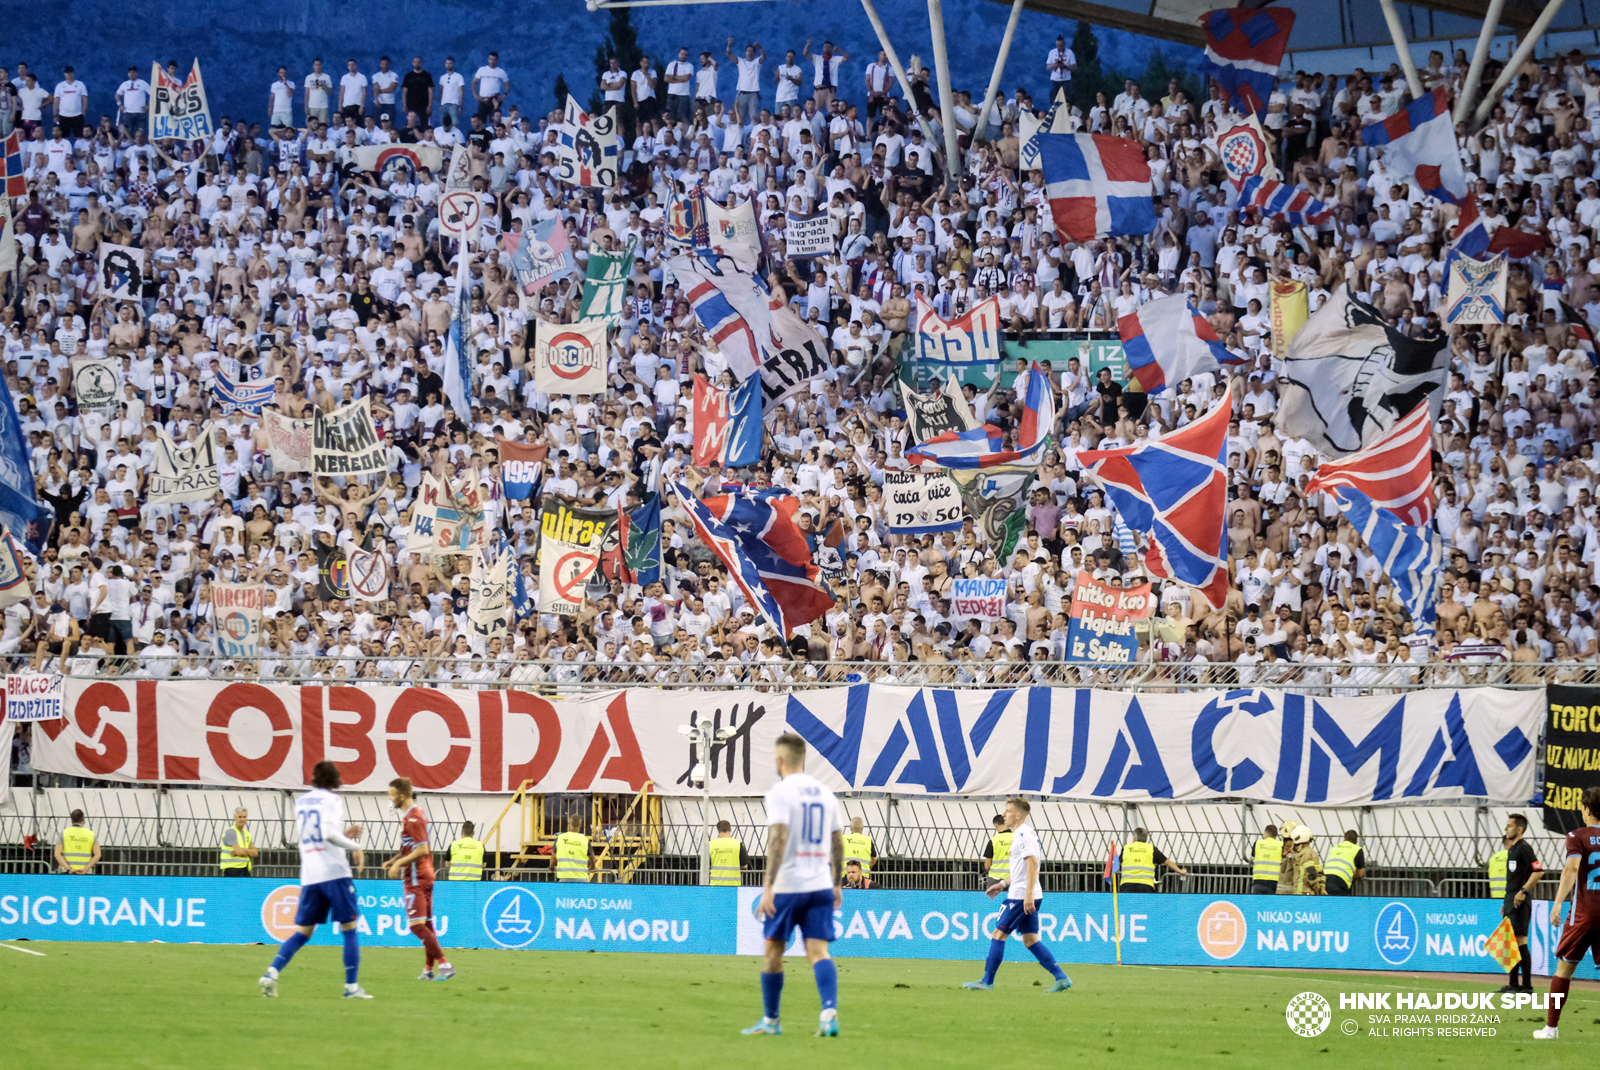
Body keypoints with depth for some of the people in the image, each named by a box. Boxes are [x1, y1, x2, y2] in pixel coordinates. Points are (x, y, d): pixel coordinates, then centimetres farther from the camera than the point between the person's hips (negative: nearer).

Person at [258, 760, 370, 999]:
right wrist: (355, 846, -6)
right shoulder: (331, 799, -4)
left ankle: (271, 973, -8)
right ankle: (352, 986, -1)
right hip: (334, 872, -6)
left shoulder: (301, 801, 16)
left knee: (303, 931, 9)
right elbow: (329, 833, -18)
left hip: (309, 876, 6)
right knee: (349, 929, 3)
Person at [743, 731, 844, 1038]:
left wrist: (769, 887, -20)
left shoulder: (780, 792, -8)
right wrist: (837, 885, 22)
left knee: (773, 951, 9)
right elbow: (838, 844, 14)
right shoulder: (825, 794, 11)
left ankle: (770, 1021, 17)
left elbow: (778, 840, -18)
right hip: (820, 884, 5)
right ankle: (830, 1013, -23)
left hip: (787, 886, -5)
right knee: (819, 951, -2)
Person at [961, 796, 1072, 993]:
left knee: (998, 934, -4)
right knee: (1030, 939, 9)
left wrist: (1028, 894, -27)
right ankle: (1061, 978, 2)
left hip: (1020, 896, -10)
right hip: (1028, 897, 10)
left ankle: (987, 982, 0)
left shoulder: (1023, 834, -12)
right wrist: (1003, 884, 25)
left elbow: (1033, 863, -22)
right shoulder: (1023, 834, 19)